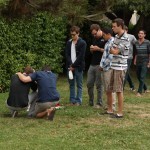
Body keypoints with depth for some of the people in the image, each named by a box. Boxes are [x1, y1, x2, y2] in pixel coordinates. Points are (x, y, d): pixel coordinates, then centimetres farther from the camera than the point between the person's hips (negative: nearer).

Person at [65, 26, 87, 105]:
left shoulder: (82, 43, -5)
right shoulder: (69, 42, 10)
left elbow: (81, 56, -10)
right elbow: (67, 54, 6)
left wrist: (73, 65, -12)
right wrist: (70, 65, -7)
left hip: (78, 67, -5)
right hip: (70, 66, 5)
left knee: (79, 85, 1)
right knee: (71, 84, 8)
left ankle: (78, 101, 5)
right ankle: (72, 100, 14)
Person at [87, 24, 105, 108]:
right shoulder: (95, 39, 17)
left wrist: (98, 49, -16)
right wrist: (92, 49, 2)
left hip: (100, 65, -8)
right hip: (92, 64, 8)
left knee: (99, 85, -2)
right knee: (89, 84, 8)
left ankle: (99, 103, 7)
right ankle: (91, 102, 19)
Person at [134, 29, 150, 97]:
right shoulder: (136, 43, 6)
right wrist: (135, 60, 12)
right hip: (138, 62, 6)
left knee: (142, 77, -12)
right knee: (138, 77, 12)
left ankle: (139, 92, -11)